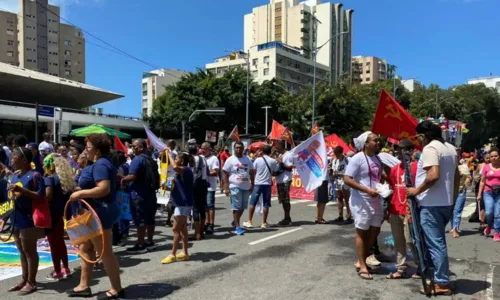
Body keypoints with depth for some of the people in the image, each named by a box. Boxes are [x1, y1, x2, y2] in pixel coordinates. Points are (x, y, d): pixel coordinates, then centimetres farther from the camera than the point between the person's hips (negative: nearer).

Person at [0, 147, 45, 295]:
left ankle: (31, 282, 14)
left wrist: (21, 190, -25)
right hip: (16, 221, 8)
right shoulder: (15, 176, 12)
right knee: (22, 252, 17)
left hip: (28, 221, -8)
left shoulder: (34, 175, -13)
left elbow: (41, 196, -18)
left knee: (30, 251, 3)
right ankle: (24, 280, 28)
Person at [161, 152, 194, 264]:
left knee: (176, 229, -7)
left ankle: (173, 254, 0)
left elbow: (175, 167, -36)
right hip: (182, 203, 11)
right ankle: (185, 252, 20)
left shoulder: (186, 170, -15)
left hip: (184, 203, -11)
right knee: (182, 228, 13)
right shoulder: (182, 172, 17)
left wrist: (169, 154, -22)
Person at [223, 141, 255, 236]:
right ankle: (237, 227, 5)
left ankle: (235, 221, 34)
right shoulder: (230, 160, -5)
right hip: (235, 187, -5)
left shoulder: (248, 159, 7)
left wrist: (252, 185, 10)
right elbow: (225, 174, -5)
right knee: (236, 207, -3)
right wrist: (226, 188, -11)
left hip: (246, 187, 5)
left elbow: (251, 173, 15)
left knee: (242, 207, 13)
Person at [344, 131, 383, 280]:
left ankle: (361, 261, 27)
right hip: (361, 201, -8)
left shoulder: (377, 158, 10)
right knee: (362, 232, 2)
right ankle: (363, 266, 14)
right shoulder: (358, 158, -14)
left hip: (375, 200, 8)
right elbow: (347, 179, -19)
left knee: (375, 230, 12)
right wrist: (367, 190, -24)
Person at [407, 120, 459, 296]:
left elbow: (433, 175, -28)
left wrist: (416, 190, -16)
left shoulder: (430, 148, -16)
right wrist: (453, 199, 24)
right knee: (438, 242, 18)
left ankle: (442, 283, 6)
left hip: (431, 204, -9)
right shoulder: (450, 148, 13)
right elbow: (457, 176, 18)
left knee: (435, 243, -1)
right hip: (445, 203, 10)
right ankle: (438, 277, 28)